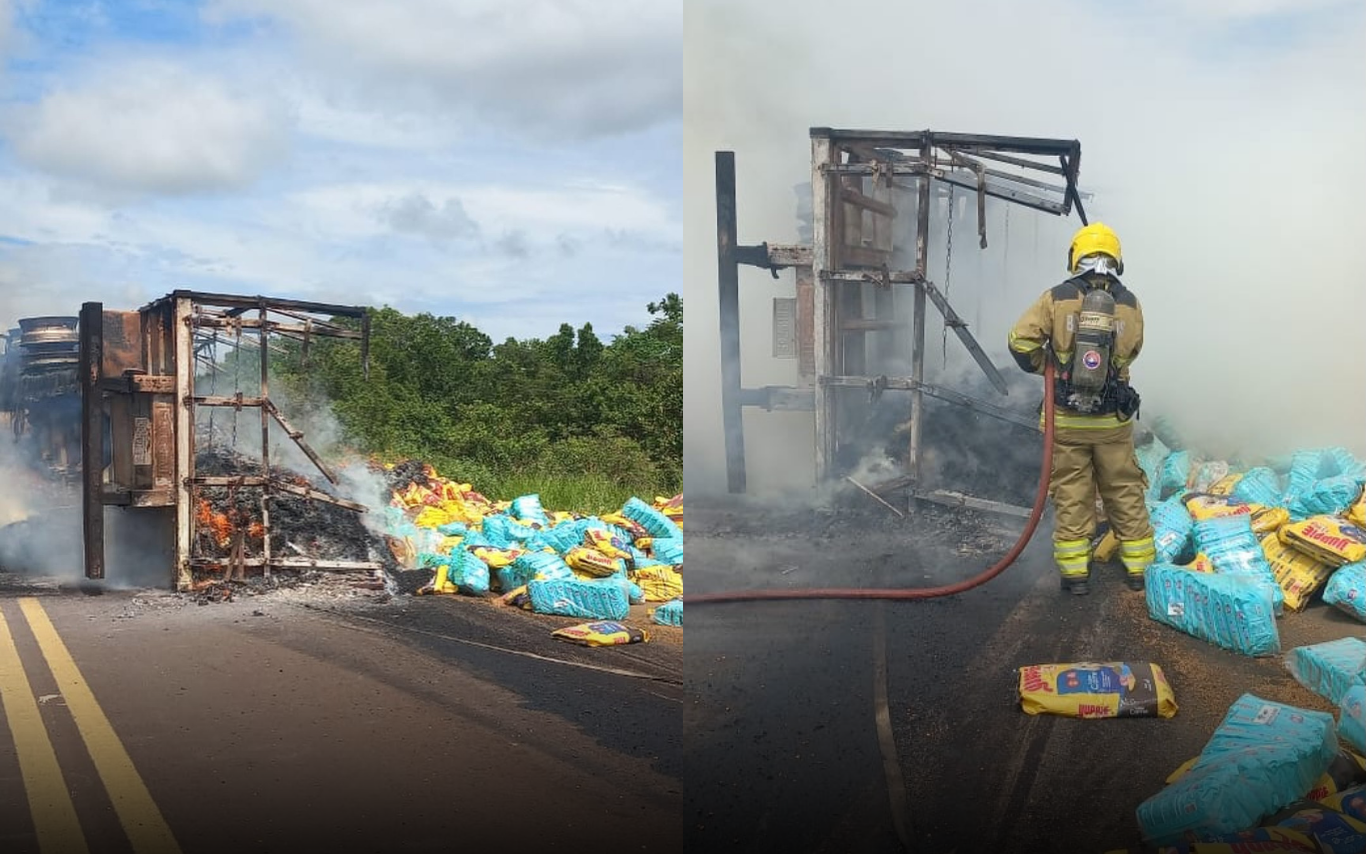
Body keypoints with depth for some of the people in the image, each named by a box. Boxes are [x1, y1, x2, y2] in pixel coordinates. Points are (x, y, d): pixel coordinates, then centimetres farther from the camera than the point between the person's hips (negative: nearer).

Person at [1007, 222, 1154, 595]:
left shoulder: (1057, 298, -8)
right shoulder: (1130, 304, -3)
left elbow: (1021, 341, -12)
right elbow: (1130, 352, 8)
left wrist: (1044, 367, 4)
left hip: (1066, 418, -1)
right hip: (1113, 419, 1)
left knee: (1071, 495, 8)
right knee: (1125, 493, 13)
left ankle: (1075, 571, 11)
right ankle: (1138, 567, 21)